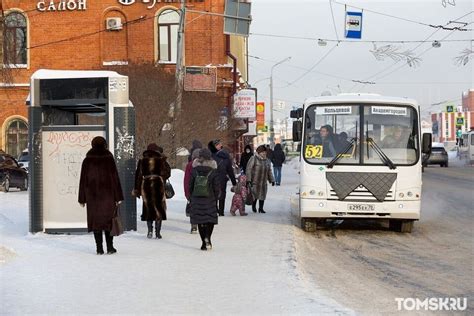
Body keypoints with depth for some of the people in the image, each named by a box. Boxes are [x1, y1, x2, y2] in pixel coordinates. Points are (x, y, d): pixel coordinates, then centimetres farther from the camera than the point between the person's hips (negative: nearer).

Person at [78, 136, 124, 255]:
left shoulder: (87, 160, 0)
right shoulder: (109, 159, -4)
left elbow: (83, 180, 2)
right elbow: (115, 177, -4)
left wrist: (82, 199, 7)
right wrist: (118, 197, 0)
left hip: (92, 195, 1)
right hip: (107, 194, -1)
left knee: (96, 220, 5)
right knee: (109, 220, 8)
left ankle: (99, 248, 4)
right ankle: (110, 247, 7)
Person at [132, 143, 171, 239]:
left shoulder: (142, 161, 5)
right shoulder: (161, 161, -1)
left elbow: (138, 175, 5)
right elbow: (167, 173, 3)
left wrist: (137, 189, 10)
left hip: (146, 185, 2)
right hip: (158, 184, -2)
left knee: (148, 208, 12)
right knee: (159, 209, 5)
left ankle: (150, 230, 4)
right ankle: (158, 232, 1)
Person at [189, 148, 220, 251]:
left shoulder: (194, 170, -3)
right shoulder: (213, 171, -8)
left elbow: (190, 186, 3)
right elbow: (216, 188, -6)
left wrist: (192, 198, 14)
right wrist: (216, 200, 5)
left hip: (196, 200, 2)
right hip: (210, 200, -1)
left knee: (200, 221, 10)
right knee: (211, 219, 10)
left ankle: (204, 242, 11)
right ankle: (207, 237, -13)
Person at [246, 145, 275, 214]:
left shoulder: (267, 161, 12)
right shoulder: (254, 159, -8)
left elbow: (269, 171, 19)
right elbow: (249, 169, -11)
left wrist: (272, 180, 13)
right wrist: (248, 179, -18)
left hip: (263, 182, 5)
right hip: (254, 181, -5)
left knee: (262, 195, 6)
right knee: (255, 195, -3)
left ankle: (261, 208, 17)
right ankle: (253, 206, 22)